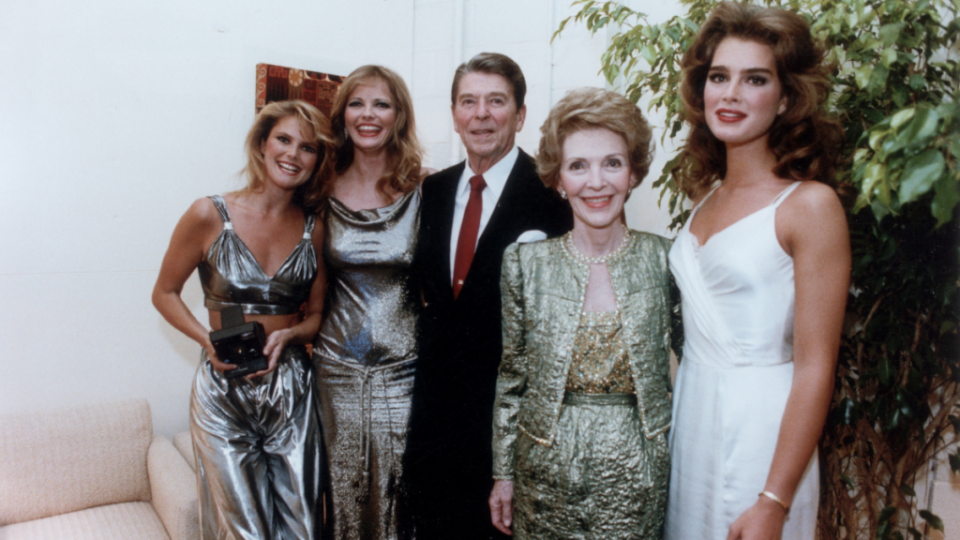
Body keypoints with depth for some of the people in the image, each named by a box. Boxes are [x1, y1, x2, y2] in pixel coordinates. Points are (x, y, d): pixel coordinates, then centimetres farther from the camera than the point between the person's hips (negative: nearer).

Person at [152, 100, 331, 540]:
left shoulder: (314, 229, 2)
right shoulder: (210, 215, -7)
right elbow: (165, 293, 3)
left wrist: (288, 335, -11)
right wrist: (208, 340, -13)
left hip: (291, 387, 3)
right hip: (224, 388, -2)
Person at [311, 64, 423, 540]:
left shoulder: (421, 193, -3)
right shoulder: (325, 193, 3)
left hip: (402, 371, -2)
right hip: (337, 370, 2)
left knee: (397, 495, 4)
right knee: (343, 493, 12)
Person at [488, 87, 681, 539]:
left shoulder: (662, 260, -6)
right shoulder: (525, 261, -5)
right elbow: (511, 375, 2)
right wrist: (502, 473, 4)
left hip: (637, 469, 0)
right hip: (545, 465, 1)